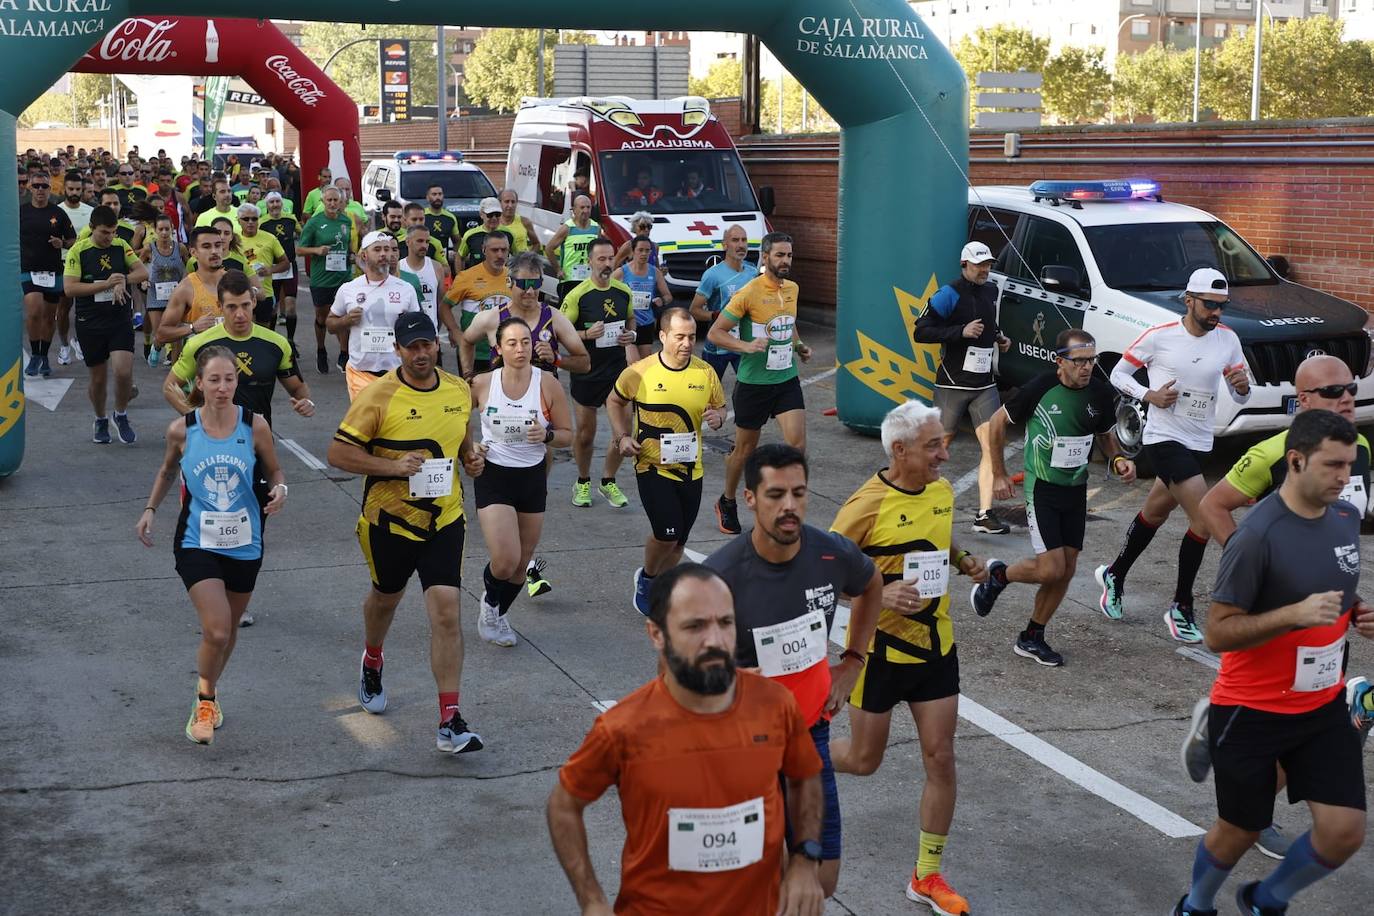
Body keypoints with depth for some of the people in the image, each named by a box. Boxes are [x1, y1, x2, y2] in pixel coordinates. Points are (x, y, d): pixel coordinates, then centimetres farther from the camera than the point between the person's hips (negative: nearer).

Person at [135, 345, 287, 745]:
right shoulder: (181, 430, -9)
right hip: (197, 543, -2)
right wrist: (151, 508, 2)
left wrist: (279, 491, -18)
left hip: (244, 544, 2)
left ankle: (207, 692, 45)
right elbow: (167, 471, 12)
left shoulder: (255, 426, -10)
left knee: (229, 631, 17)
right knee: (216, 632, -15)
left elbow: (274, 473, 3)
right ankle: (205, 700, 13)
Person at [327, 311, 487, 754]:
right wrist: (393, 466, -25)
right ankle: (372, 663, 57)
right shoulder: (379, 396, -15)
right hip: (389, 519, -2)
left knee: (447, 613, -11)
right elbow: (338, 453, -14)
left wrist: (470, 457, -3)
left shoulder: (459, 390, -1)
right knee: (385, 597, 22)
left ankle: (450, 722, -8)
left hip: (444, 519, 2)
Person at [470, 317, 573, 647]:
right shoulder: (481, 384, -9)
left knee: (522, 562, 12)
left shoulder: (548, 385, -9)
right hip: (493, 476, -2)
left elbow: (567, 435, -1)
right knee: (505, 561, -15)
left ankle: (497, 615, 39)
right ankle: (489, 600, 20)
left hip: (532, 478, 2)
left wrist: (547, 435, -21)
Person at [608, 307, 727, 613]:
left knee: (678, 540, 11)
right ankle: (646, 577, 14)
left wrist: (717, 417, -12)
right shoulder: (640, 372, -10)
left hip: (691, 469, 4)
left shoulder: (705, 373, -3)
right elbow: (614, 401, 8)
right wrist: (622, 436, -5)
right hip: (652, 466, -4)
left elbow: (720, 407, 12)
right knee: (667, 532, -17)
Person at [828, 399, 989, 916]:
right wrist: (880, 594, -28)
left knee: (940, 759, 4)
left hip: (936, 644, 5)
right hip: (881, 647, -5)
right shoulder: (868, 505, -20)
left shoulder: (942, 490, 0)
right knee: (864, 760, 8)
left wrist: (963, 562, -2)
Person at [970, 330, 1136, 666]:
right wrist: (999, 475, 0)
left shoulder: (1101, 393, -5)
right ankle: (998, 576, 18)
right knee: (1051, 569, -13)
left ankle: (1031, 638, 21)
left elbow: (1106, 435, 15)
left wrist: (1118, 459, -7)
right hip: (1042, 488, -5)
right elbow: (997, 423, -3)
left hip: (1076, 490, 5)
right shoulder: (1041, 387, -17)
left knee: (1067, 570, 5)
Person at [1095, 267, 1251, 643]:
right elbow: (1118, 373, -1)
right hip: (1164, 439, -6)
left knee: (1155, 513, 21)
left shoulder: (1228, 340, 2)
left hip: (1198, 443, 6)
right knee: (1205, 519, -16)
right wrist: (1149, 395, -17)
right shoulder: (1159, 337, -12)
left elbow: (1241, 398, 10)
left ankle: (1114, 575, 44)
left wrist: (1242, 386, -13)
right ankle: (1181, 609, -2)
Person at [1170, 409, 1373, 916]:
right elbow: (1217, 633, -21)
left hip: (1324, 706, 6)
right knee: (1239, 831, 10)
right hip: (1251, 712, -6)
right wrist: (1295, 614, -33)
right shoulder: (1257, 536, -24)